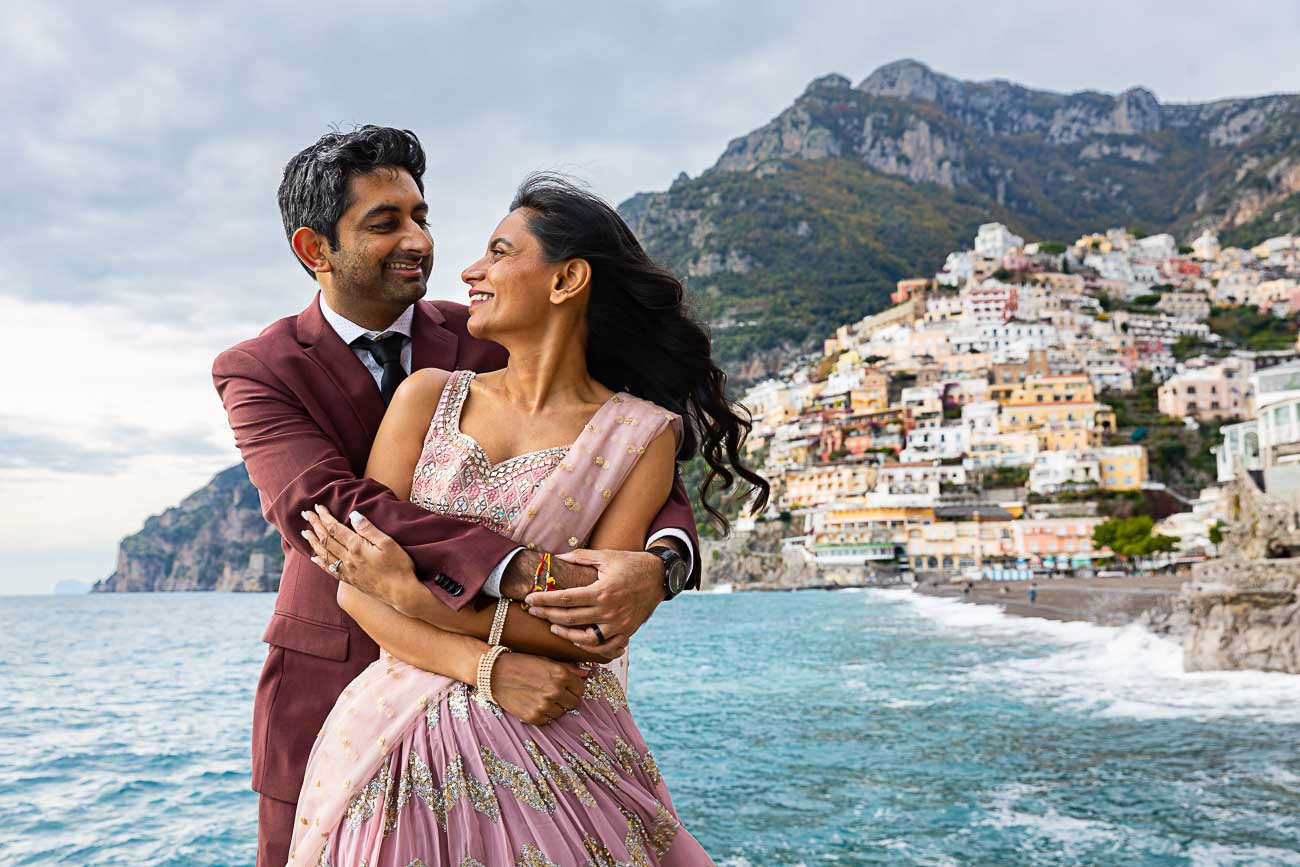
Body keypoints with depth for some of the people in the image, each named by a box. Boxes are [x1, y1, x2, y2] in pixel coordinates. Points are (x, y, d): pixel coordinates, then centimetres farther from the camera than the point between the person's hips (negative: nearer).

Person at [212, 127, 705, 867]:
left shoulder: (489, 344, -5)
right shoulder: (257, 372, -10)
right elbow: (323, 507, -29)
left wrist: (660, 561, -35)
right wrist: (520, 572, -42)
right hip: (331, 689, -1)